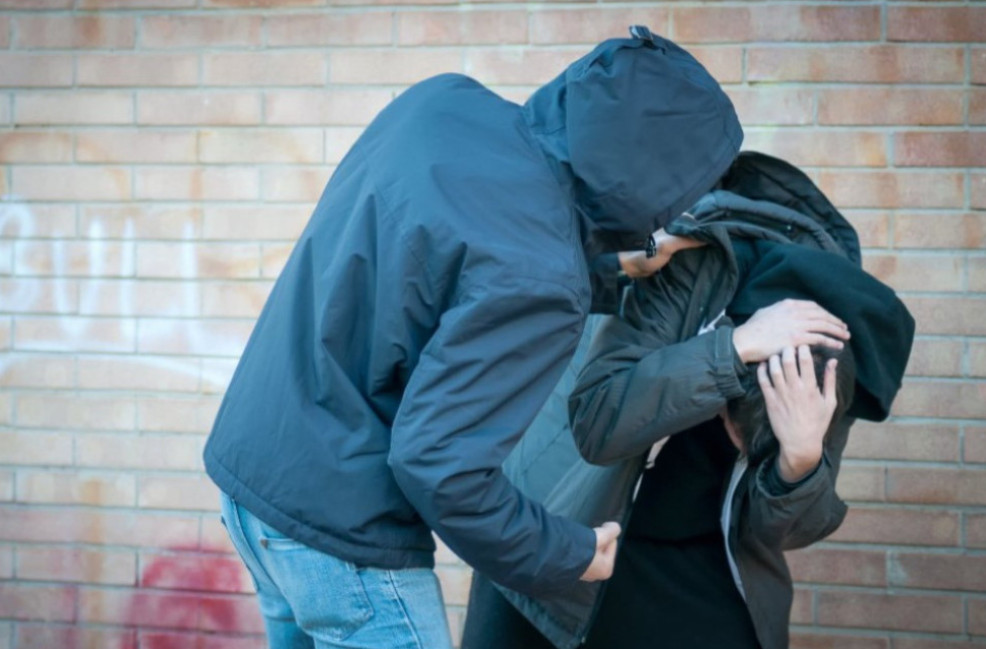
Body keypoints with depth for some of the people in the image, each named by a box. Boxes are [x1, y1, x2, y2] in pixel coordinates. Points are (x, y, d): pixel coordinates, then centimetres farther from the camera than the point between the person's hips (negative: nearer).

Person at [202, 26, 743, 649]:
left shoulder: (441, 100, -3)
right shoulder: (536, 277, -26)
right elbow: (437, 465, -26)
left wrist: (609, 275, 15)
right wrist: (570, 557, -11)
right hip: (340, 535, -9)